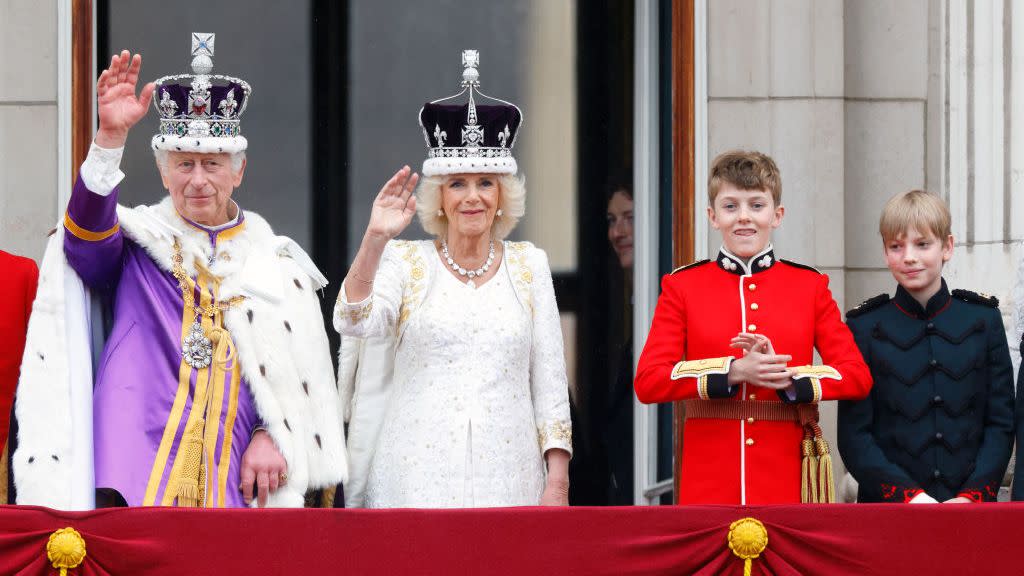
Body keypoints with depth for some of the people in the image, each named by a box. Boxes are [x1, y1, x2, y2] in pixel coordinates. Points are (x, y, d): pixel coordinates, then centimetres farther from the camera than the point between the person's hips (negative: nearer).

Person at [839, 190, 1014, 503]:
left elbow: (1001, 422, 4)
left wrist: (973, 495, -10)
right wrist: (909, 496, -14)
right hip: (887, 510, -1)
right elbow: (854, 435, -2)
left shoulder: (983, 319, 6)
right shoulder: (864, 326, 2)